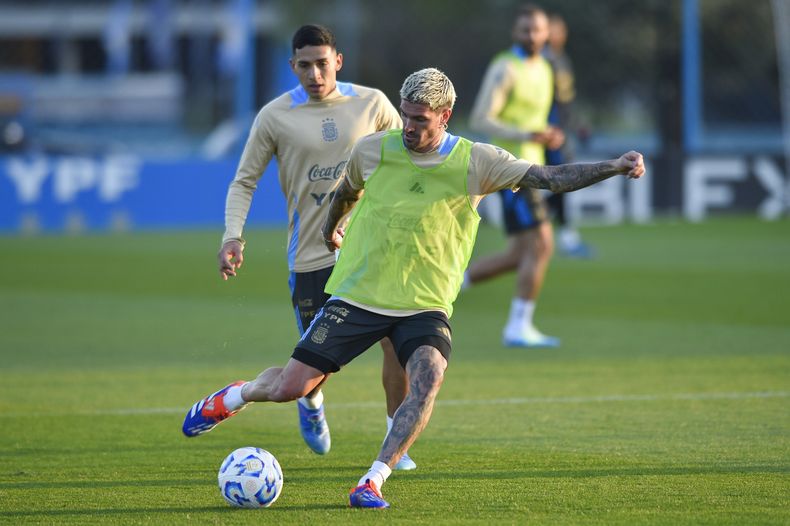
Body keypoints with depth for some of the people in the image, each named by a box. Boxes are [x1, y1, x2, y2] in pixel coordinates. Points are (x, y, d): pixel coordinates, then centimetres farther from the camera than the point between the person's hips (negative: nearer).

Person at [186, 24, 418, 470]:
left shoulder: (371, 104, 0)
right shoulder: (275, 116, -4)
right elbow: (245, 181, 2)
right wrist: (234, 236, -13)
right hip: (311, 254, -1)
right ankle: (311, 403, 39)